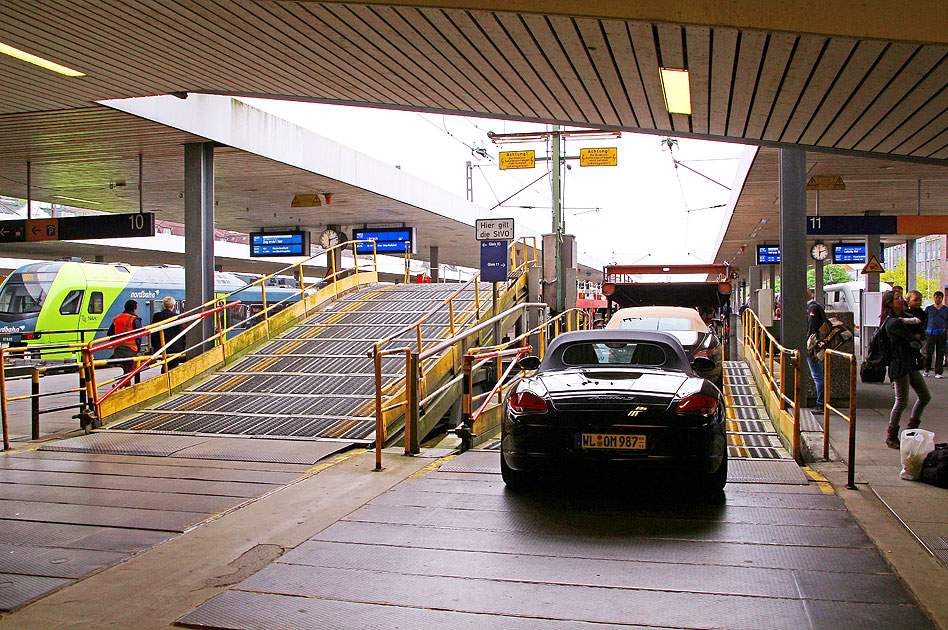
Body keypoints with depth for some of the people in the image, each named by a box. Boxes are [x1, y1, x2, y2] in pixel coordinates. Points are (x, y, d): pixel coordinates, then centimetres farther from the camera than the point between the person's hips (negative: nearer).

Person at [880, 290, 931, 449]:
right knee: (902, 402, -7)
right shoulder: (895, 323, -17)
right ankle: (891, 436, 5)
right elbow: (914, 343, -11)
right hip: (900, 365, -10)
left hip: (910, 364, 10)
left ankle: (911, 429, 25)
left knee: (925, 397, 13)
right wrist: (918, 342, 9)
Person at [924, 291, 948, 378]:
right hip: (930, 333, -1)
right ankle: (927, 370, 16)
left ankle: (938, 372, 6)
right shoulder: (928, 309, 8)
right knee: (928, 353, -1)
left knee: (940, 354, 1)